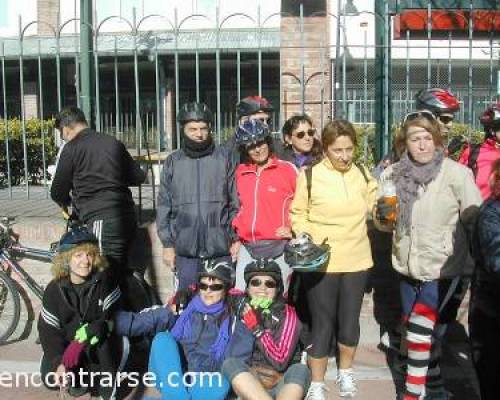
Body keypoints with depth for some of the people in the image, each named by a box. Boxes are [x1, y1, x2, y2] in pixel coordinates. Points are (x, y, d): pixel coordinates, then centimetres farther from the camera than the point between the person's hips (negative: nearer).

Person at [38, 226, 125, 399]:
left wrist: (90, 332, -36)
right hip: (67, 344, 2)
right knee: (50, 378, -18)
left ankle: (106, 385, -12)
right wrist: (58, 362, -24)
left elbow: (112, 316, -18)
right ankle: (76, 378, 15)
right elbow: (48, 331, -10)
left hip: (100, 341, -2)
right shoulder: (54, 290, -10)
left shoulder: (105, 279, -15)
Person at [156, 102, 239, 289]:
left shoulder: (223, 158, 2)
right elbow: (164, 206, 7)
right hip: (185, 248, 1)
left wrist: (236, 239, -1)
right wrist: (167, 244, 2)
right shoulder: (173, 162, 6)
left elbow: (235, 202, 2)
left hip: (220, 246, -1)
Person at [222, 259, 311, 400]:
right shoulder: (241, 308, 2)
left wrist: (256, 327, -21)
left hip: (280, 386, -1)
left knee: (300, 370, -31)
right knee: (230, 363, -27)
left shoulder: (287, 314, -4)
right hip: (247, 384, 2)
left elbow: (280, 361, -16)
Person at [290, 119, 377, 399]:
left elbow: (375, 209, 15)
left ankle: (346, 372, 39)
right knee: (322, 324, 4)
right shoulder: (309, 176, -7)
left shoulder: (363, 174, 3)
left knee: (350, 321, 15)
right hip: (320, 263, -3)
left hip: (356, 260, 3)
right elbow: (298, 214, 1)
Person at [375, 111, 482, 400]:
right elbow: (385, 223, 11)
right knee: (426, 332, 18)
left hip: (442, 267, -5)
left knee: (419, 330, -11)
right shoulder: (393, 175, -1)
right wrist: (382, 215, -11)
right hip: (408, 266, 5)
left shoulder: (456, 174, -14)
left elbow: (475, 221, -9)